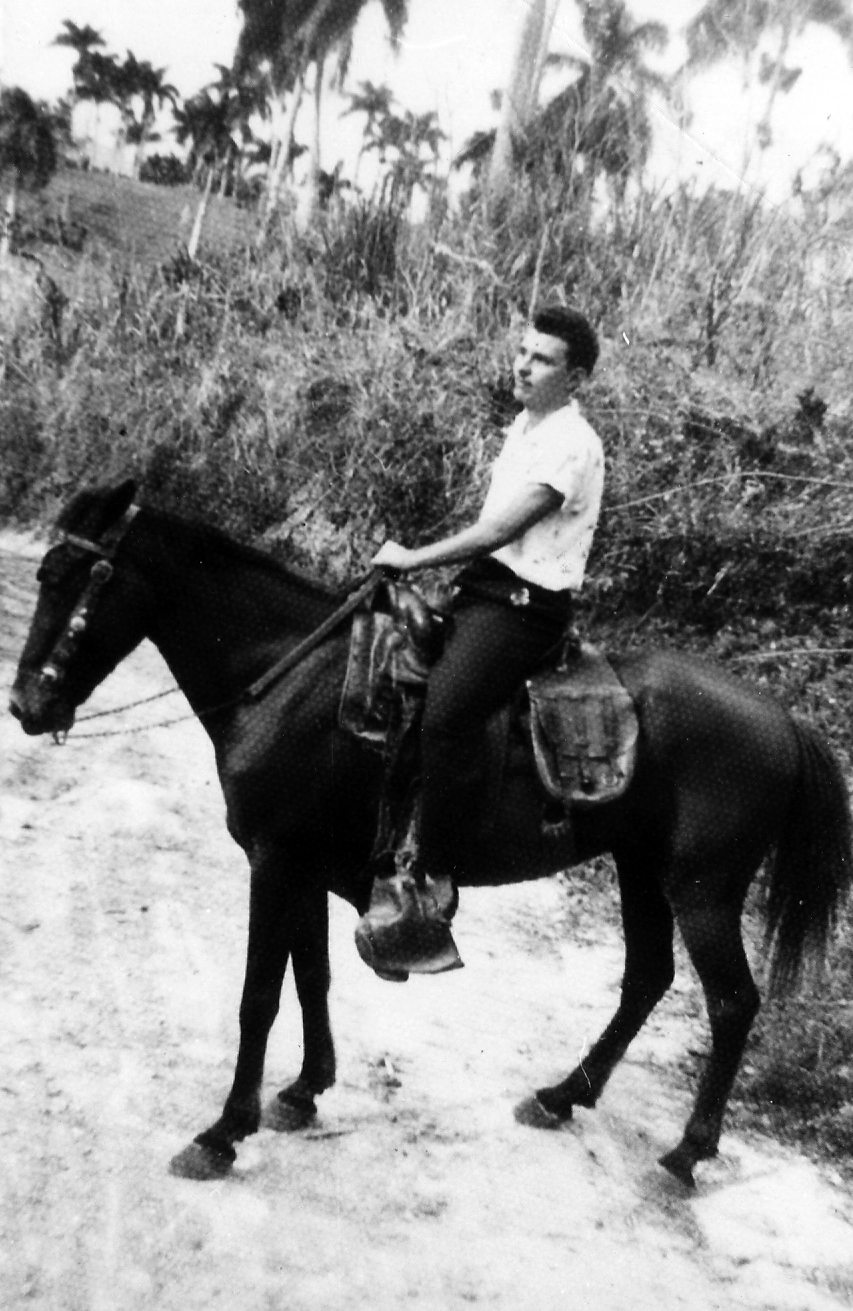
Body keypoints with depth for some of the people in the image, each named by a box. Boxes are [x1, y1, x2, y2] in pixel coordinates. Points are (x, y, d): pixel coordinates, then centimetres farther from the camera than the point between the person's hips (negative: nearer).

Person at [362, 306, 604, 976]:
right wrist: (423, 560, 15)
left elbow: (501, 529, -18)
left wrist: (414, 559, -13)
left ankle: (436, 892, -26)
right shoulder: (526, 425, 17)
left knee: (445, 713, -31)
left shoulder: (571, 444, -13)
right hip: (483, 589, 11)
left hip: (522, 606, -10)